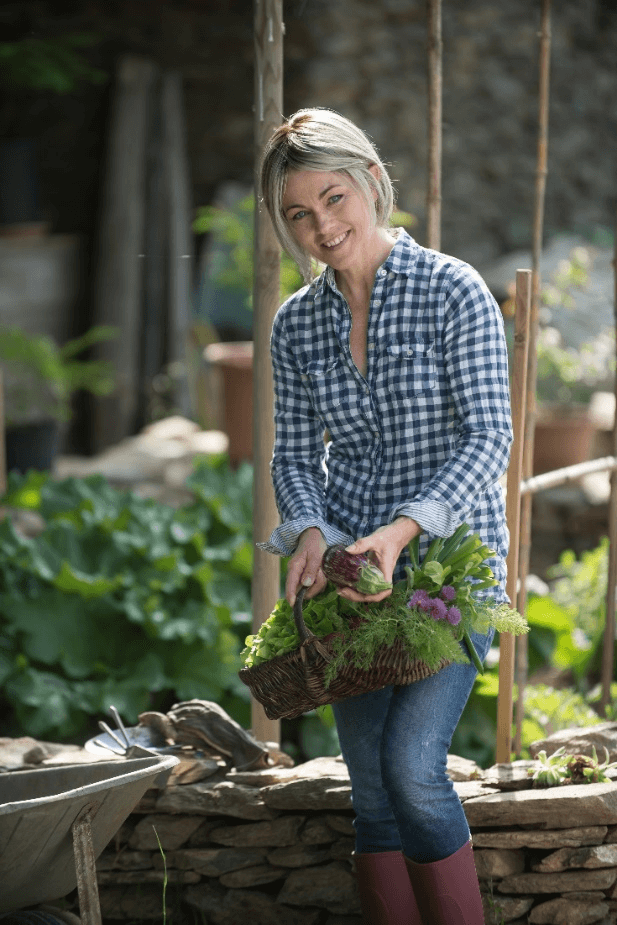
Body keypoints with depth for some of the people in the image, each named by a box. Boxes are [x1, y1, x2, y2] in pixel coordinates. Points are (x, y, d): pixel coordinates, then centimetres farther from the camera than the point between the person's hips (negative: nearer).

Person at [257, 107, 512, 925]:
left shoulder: (454, 293, -8)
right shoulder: (296, 324, 7)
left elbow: (489, 441, -13)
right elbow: (295, 457, 10)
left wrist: (400, 532, -25)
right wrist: (310, 534, -12)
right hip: (349, 572, 5)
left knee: (413, 763, -17)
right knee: (372, 788, 4)